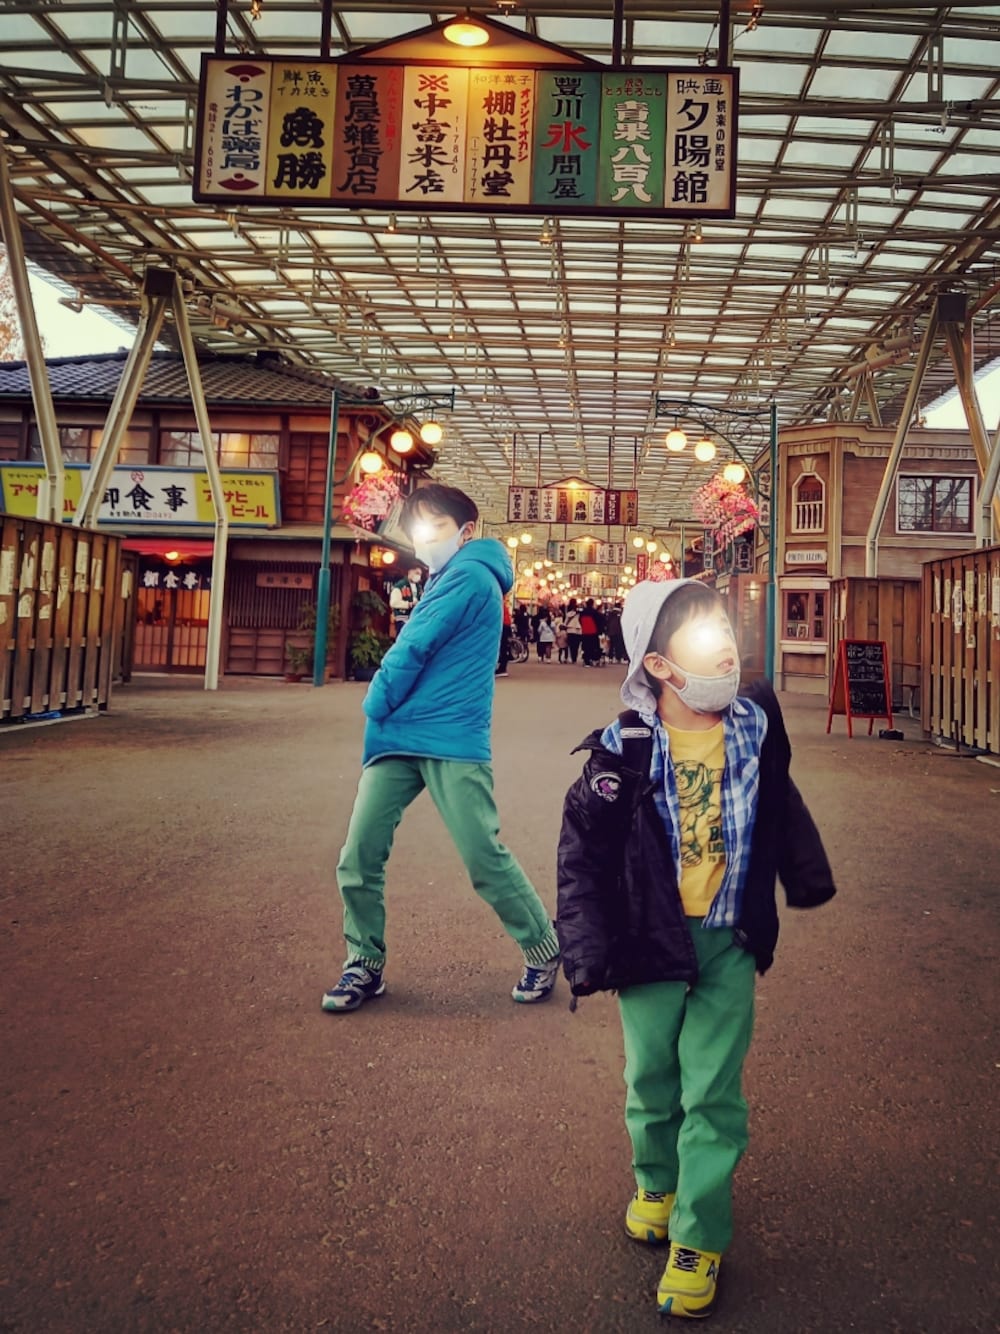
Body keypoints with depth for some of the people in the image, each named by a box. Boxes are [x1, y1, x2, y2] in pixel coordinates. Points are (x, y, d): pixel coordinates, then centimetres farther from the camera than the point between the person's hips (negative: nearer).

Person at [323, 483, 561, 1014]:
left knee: (485, 859, -2)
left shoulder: (470, 575, -6)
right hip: (398, 739, 8)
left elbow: (411, 653, -11)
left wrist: (375, 707, 3)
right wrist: (383, 719, 11)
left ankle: (544, 951, 18)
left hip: (452, 742, -8)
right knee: (358, 856, 2)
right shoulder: (445, 582, 23)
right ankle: (364, 964, 16)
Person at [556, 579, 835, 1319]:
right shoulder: (624, 751, -17)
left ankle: (699, 1239, 22)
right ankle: (658, 1182, 43)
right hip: (652, 943, -1)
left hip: (730, 942, 2)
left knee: (713, 1096, 5)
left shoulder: (756, 725, -6)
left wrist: (807, 878, 21)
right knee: (653, 1078, 16)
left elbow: (782, 807, 12)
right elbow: (582, 854, -9)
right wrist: (589, 947, -9)